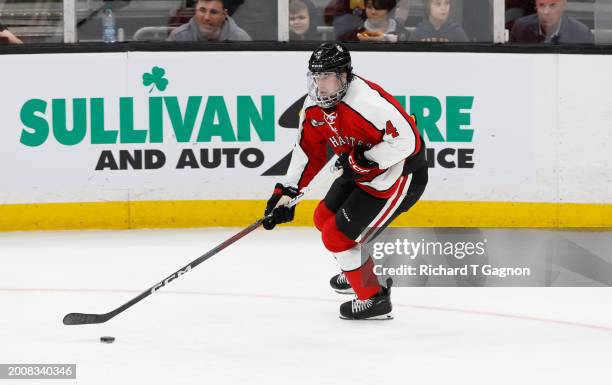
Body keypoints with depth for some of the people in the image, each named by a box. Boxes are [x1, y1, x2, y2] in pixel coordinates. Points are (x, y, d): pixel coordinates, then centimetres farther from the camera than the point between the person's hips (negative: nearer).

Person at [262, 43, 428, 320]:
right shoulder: (314, 107, -3)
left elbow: (407, 140, -33)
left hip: (399, 175, -10)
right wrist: (286, 193, 5)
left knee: (339, 236, -10)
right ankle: (357, 271, 47)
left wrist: (363, 161, -28)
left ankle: (374, 299, 5)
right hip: (362, 172, 10)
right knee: (325, 219, 22)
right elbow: (308, 152, 9)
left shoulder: (367, 101, -31)